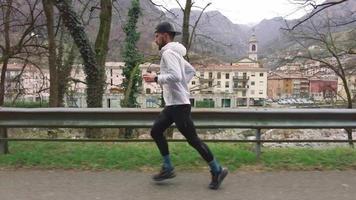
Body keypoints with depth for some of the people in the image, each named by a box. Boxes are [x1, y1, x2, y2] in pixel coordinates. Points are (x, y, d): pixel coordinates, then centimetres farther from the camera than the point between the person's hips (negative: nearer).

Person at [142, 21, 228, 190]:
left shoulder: (168, 52, -14)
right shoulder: (174, 52, 17)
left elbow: (176, 76, -29)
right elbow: (191, 71, 26)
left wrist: (156, 79, -19)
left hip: (178, 104, -10)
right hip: (172, 104, 10)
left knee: (192, 139, -3)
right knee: (156, 131, 13)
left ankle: (217, 170, 11)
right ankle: (168, 168, 19)